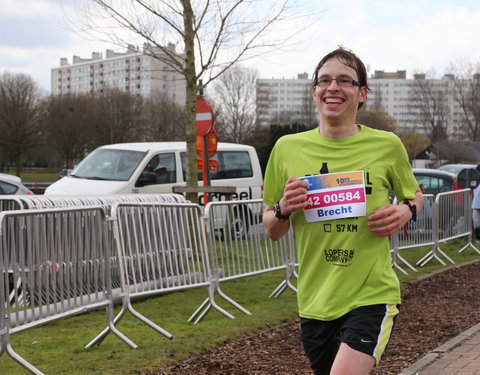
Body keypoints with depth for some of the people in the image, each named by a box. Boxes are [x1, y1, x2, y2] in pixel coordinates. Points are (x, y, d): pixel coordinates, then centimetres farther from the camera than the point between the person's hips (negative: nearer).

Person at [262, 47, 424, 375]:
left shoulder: (387, 146, -1)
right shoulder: (288, 148, 3)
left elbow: (415, 194, 17)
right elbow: (272, 232, 11)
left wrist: (406, 211, -5)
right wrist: (283, 210, -11)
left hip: (372, 296, -3)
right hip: (314, 301, 3)